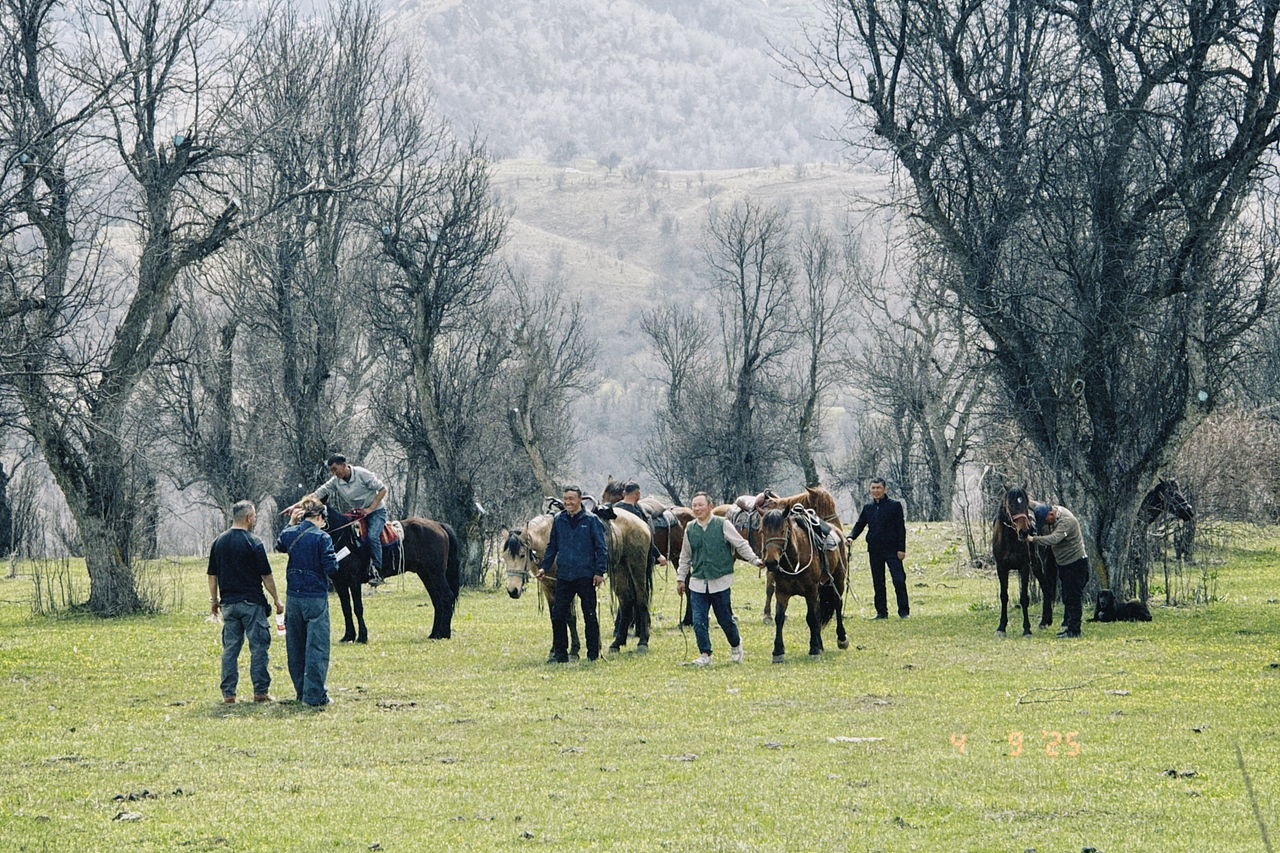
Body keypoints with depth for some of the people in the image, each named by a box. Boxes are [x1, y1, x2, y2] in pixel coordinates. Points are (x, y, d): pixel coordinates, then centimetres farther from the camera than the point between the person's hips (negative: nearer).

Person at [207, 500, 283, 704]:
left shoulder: (219, 542, 6)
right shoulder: (253, 542, -10)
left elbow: (212, 575, 11)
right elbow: (266, 575, -7)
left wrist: (214, 599, 20)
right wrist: (277, 599, 3)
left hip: (228, 603, 5)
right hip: (252, 602, -5)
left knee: (230, 648, 7)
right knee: (258, 647, 1)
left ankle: (228, 692, 5)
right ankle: (260, 691, -1)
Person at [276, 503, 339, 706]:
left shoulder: (289, 534, 4)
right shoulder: (321, 537, -13)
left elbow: (279, 546, 27)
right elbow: (331, 567, -17)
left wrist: (291, 523, 26)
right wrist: (334, 561, 5)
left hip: (293, 597, 6)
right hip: (316, 597, -6)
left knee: (295, 647, 14)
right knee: (316, 647, -3)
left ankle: (302, 692, 20)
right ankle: (314, 695, -7)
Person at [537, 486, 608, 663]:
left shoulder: (591, 520, -3)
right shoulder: (558, 520, 8)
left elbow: (601, 548, -2)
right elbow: (552, 546, 17)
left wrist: (600, 571, -9)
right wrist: (544, 567, 8)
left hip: (585, 575, -4)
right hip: (564, 575, 4)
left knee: (589, 615, 3)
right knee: (558, 615, 0)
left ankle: (593, 653, 10)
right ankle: (560, 653, 9)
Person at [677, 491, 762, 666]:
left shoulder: (723, 525, -4)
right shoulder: (690, 529, 6)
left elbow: (741, 545, 2)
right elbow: (685, 557, 17)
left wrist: (755, 560, -8)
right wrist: (681, 578, 17)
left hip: (720, 581, -3)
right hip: (697, 583, 3)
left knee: (725, 619, 6)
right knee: (698, 620, -5)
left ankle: (736, 644, 32)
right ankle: (704, 654, 3)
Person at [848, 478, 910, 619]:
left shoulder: (894, 505, -2)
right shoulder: (868, 508, 11)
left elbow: (901, 528, -3)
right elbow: (860, 525, 14)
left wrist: (901, 549, -9)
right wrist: (851, 537, -7)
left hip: (892, 549, -5)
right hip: (874, 550, 5)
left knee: (899, 580, -7)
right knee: (878, 582, 7)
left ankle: (904, 611, -1)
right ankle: (881, 612, 14)